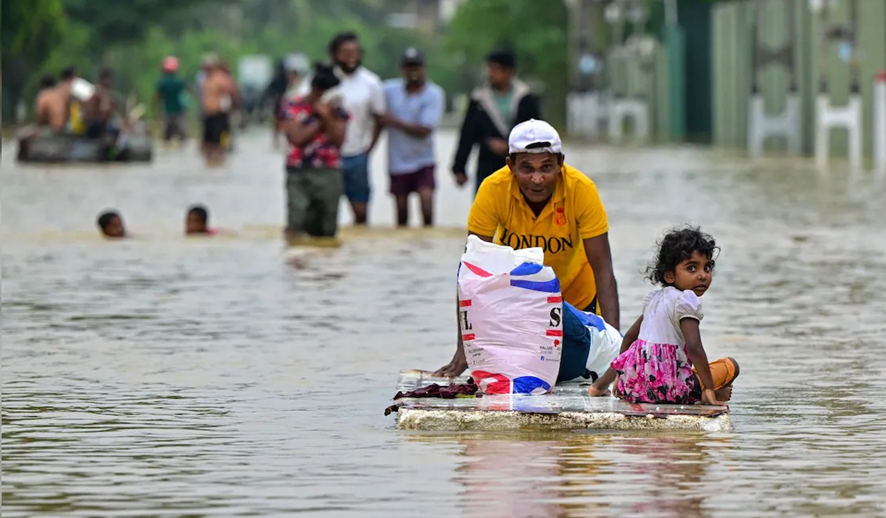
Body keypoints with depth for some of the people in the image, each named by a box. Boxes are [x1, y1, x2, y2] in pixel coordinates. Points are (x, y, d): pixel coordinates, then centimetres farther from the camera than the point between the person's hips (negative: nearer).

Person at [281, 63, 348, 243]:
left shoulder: (337, 110, 8)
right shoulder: (295, 107, 0)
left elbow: (338, 140, -3)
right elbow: (297, 137, -10)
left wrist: (328, 117, -13)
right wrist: (320, 121, -7)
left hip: (329, 174, 2)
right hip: (299, 173, -2)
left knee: (326, 229, 4)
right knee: (296, 227, -11)